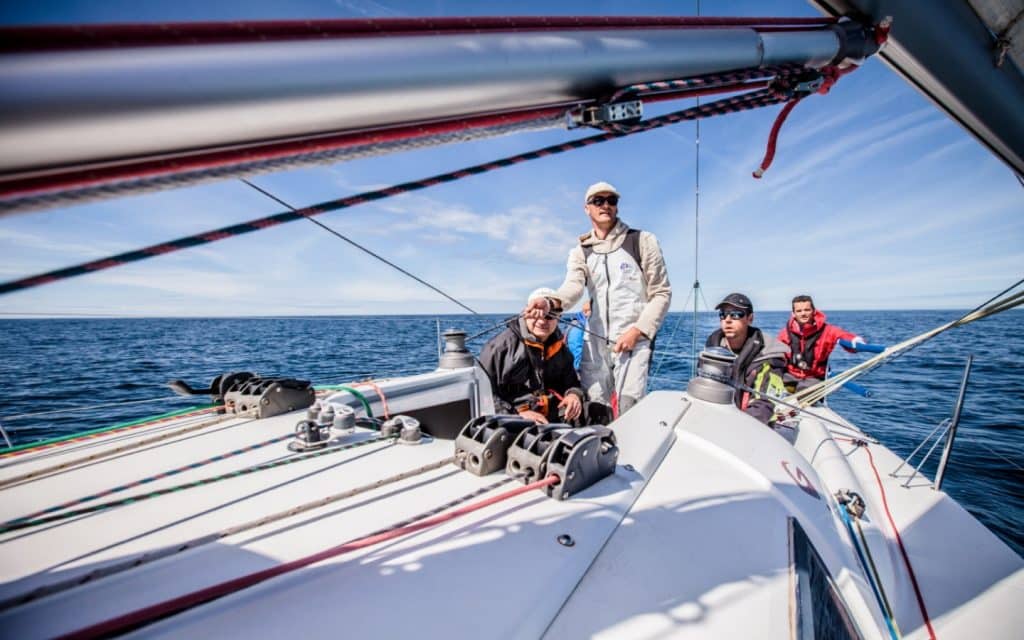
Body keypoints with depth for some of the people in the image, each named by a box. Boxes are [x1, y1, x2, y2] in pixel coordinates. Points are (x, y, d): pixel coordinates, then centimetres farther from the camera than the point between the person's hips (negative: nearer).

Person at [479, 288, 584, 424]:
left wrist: (574, 394, 2)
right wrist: (516, 413, -17)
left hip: (555, 422, 6)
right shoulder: (501, 345, -7)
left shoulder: (560, 348, 13)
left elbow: (571, 382, 26)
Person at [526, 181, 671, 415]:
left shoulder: (642, 241, 2)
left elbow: (661, 294, 1)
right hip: (594, 342, 3)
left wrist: (637, 331, -13)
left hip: (633, 339, -3)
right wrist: (548, 303, -35)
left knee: (628, 411, -8)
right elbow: (573, 287, -12)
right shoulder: (580, 252, 8)